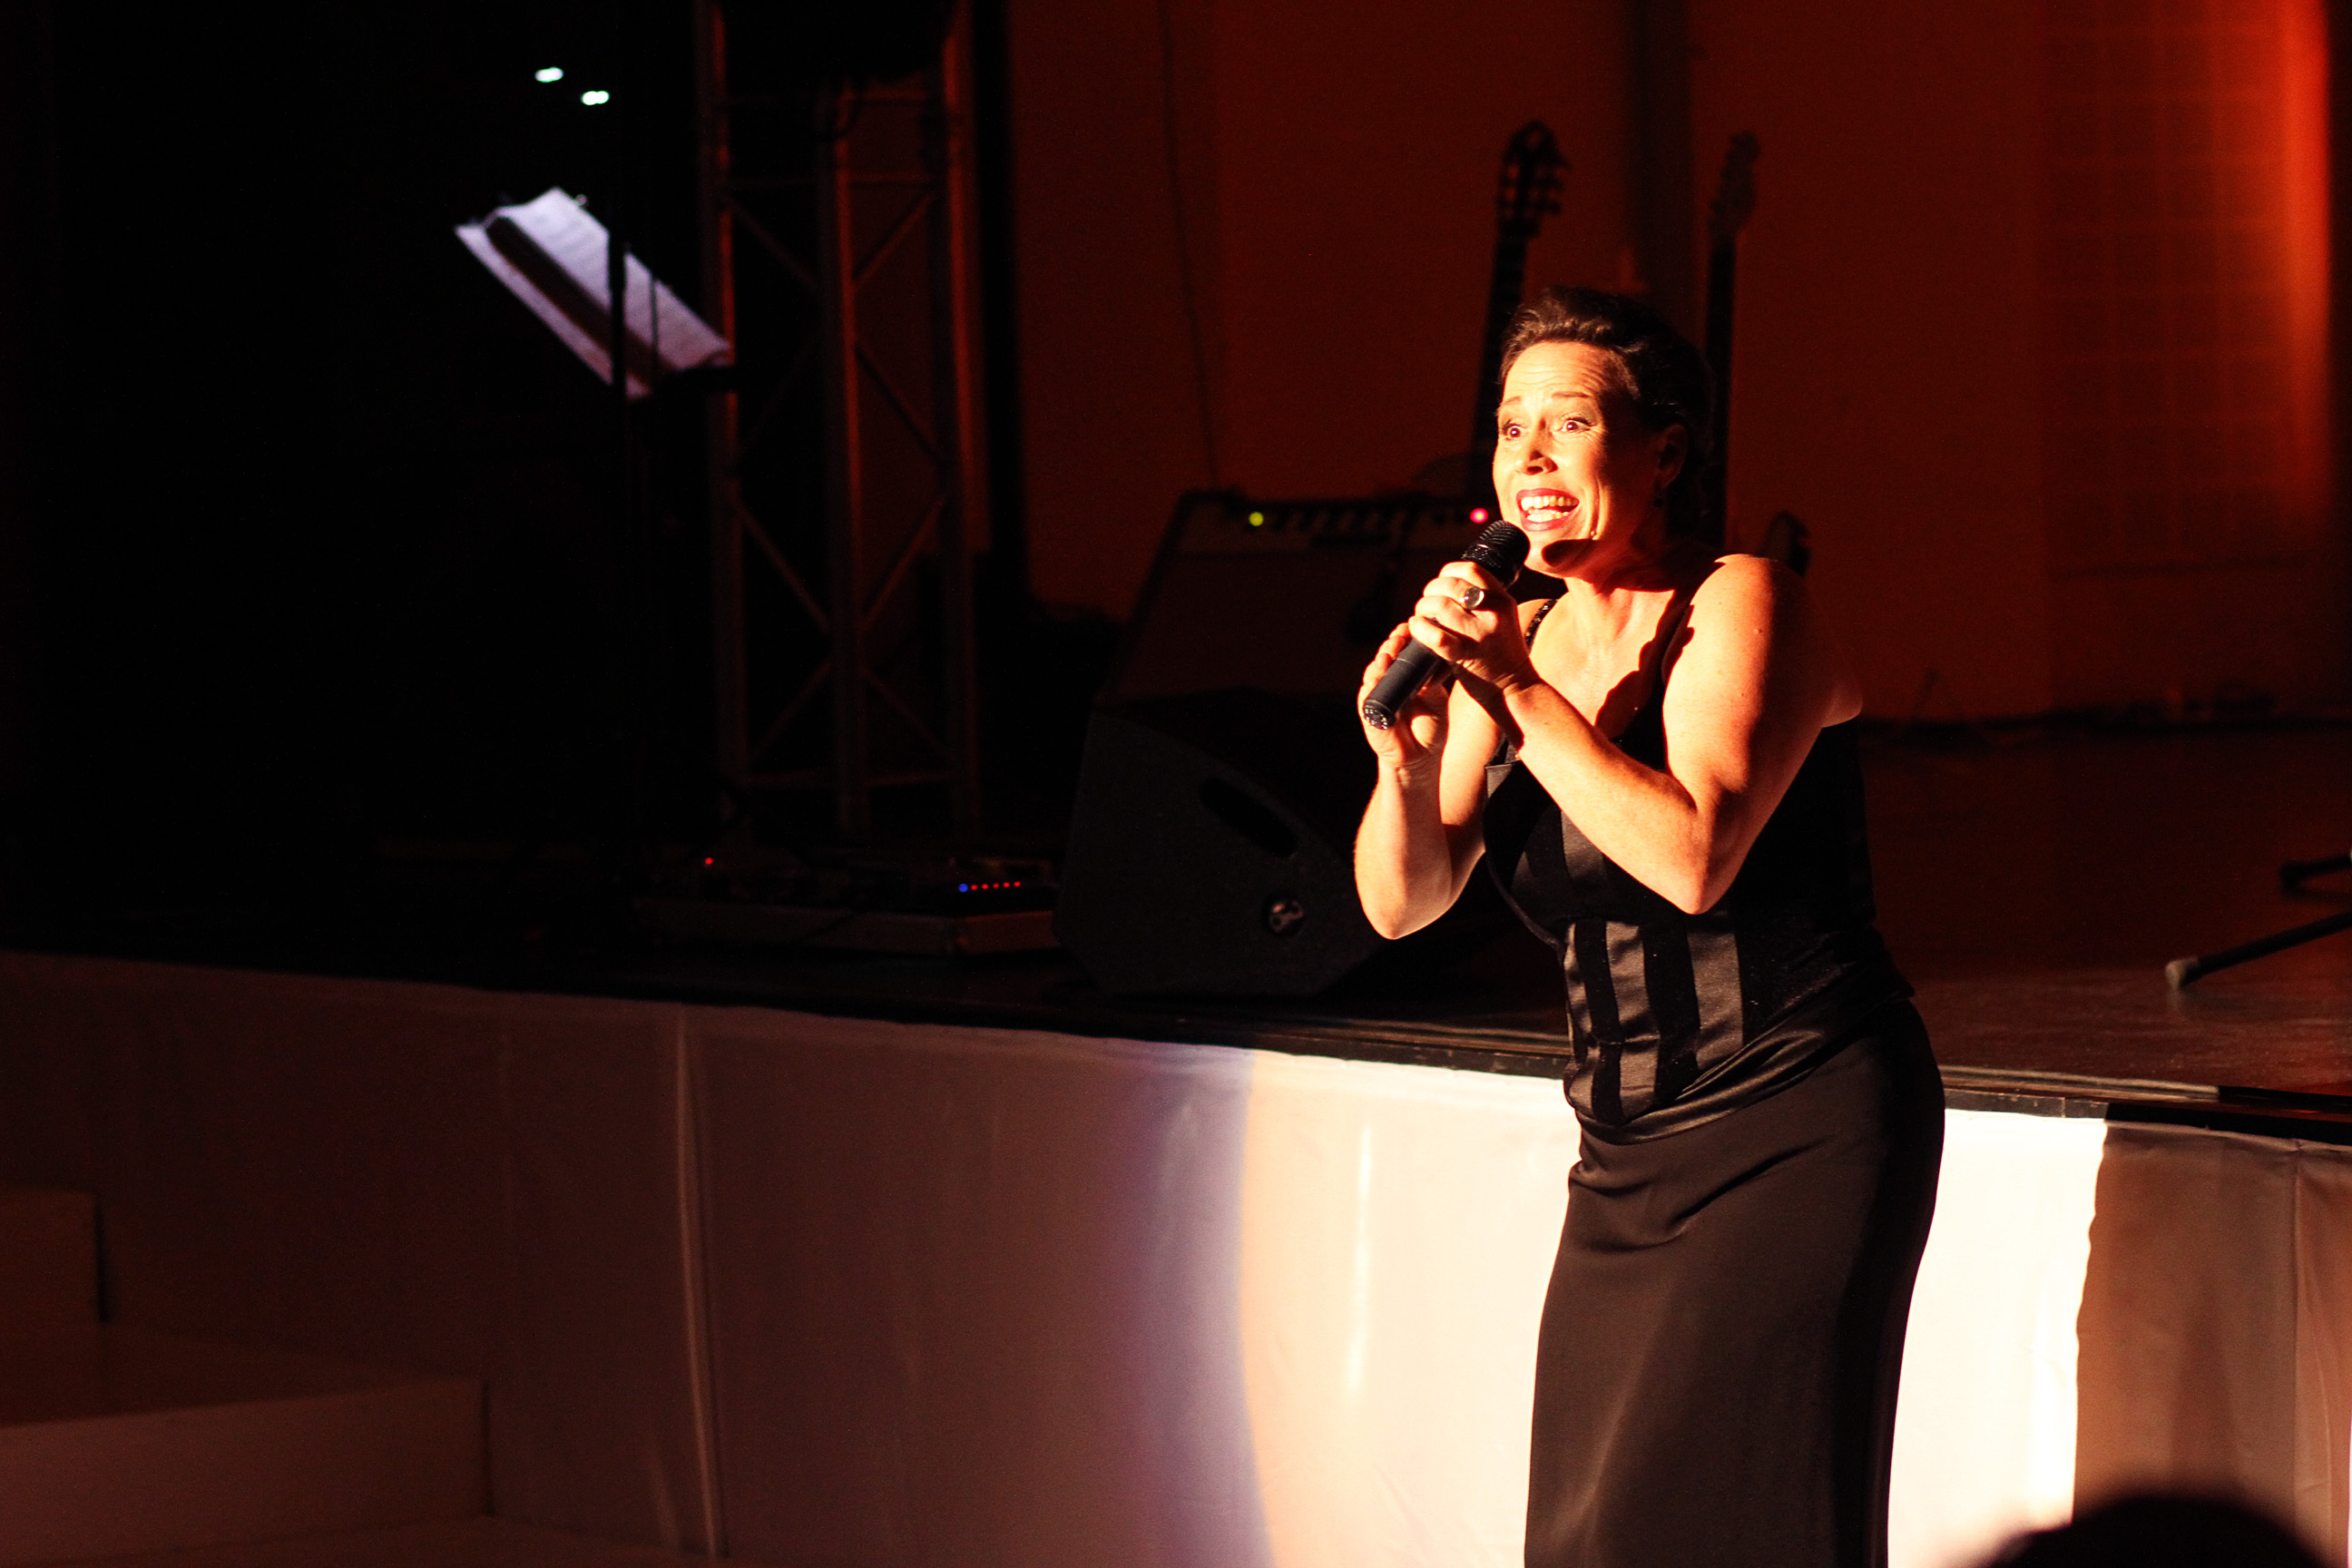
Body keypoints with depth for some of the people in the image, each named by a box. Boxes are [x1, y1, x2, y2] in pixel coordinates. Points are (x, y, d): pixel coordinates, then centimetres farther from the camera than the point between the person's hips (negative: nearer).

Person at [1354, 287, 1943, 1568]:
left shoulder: (1739, 605, -9)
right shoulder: (1513, 642, 10)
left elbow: (1696, 858, -23)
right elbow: (1401, 901, 3)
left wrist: (1522, 699, -22)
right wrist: (1404, 759, -17)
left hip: (1799, 1127, -7)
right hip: (1629, 1158, 7)